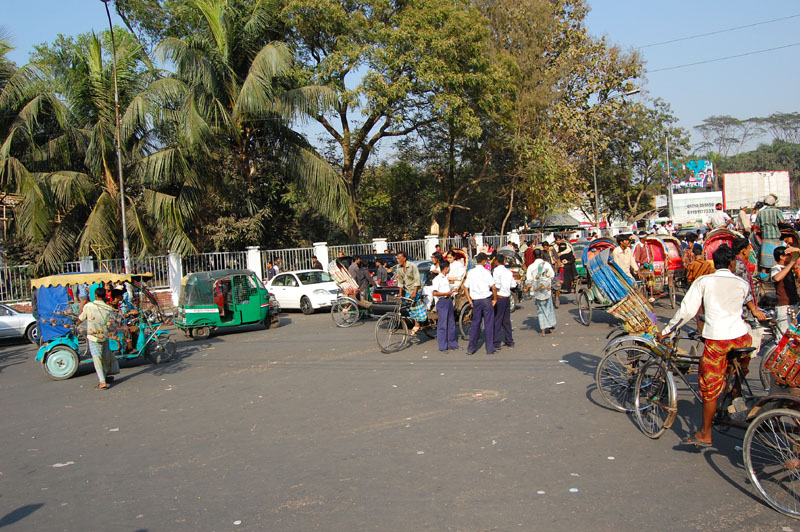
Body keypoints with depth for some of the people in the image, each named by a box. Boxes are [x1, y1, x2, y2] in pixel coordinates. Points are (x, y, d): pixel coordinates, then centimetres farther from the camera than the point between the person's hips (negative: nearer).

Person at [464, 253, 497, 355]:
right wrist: (495, 299, -3)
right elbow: (493, 287, -15)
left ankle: (471, 348, 11)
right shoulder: (485, 272, -9)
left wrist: (470, 300, 11)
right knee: (489, 324, 4)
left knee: (475, 323, 12)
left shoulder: (471, 272, 5)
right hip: (486, 300, -4)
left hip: (476, 301, 4)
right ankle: (490, 349, 7)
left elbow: (465, 288, 6)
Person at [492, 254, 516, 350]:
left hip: (499, 297, -7)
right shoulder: (508, 271, 9)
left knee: (497, 321, -4)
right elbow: (513, 285, 11)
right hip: (507, 297, 7)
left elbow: (496, 286, -20)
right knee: (506, 320, 16)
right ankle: (509, 341, 21)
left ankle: (496, 343, -4)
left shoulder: (496, 271, -12)